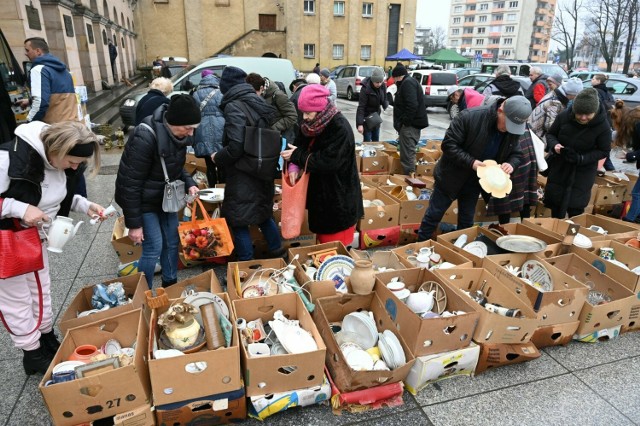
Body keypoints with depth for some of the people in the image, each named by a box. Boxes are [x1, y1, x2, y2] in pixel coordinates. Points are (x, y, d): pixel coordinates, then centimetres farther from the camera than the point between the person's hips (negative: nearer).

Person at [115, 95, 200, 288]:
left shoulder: (177, 133, -9)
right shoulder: (145, 139, -31)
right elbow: (129, 183, -25)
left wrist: (188, 183, -9)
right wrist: (134, 223, -21)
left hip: (165, 197, 7)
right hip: (144, 200, -7)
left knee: (172, 242, 13)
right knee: (154, 247, -5)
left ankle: (170, 285, 34)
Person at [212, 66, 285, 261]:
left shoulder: (234, 107, -17)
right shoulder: (259, 102, 6)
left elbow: (235, 147, -25)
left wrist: (218, 158, -8)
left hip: (243, 177, -8)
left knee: (238, 221, 5)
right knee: (263, 212, 24)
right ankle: (277, 250, 36)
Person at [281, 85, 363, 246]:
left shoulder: (340, 128, -24)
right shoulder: (312, 124, 1)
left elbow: (328, 161, -31)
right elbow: (300, 144, 6)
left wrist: (296, 156, -22)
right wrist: (294, 166, -15)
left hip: (338, 194, -8)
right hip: (319, 189, 8)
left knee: (335, 243, 5)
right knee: (323, 236, 22)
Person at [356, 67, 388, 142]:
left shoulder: (382, 86, -6)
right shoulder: (365, 88, -23)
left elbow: (385, 100, 10)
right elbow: (361, 107, -25)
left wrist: (386, 104, -12)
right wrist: (360, 124, -31)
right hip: (366, 118, -6)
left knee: (376, 141, 12)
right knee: (367, 141, -6)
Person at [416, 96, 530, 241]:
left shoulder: (514, 130, -10)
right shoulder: (470, 116, -28)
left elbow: (516, 154, 4)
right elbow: (448, 144, -24)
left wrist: (511, 164, -19)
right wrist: (471, 162, -31)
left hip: (476, 181, 5)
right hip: (452, 176, -4)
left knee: (467, 220, 16)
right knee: (434, 214, 7)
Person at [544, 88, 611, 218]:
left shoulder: (603, 126, -20)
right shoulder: (564, 116, -16)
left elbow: (604, 151, -10)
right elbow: (550, 134, -1)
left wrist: (581, 159, -26)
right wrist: (554, 145, -23)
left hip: (583, 171, -3)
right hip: (559, 166, 3)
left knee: (575, 207, -2)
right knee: (555, 202, 13)